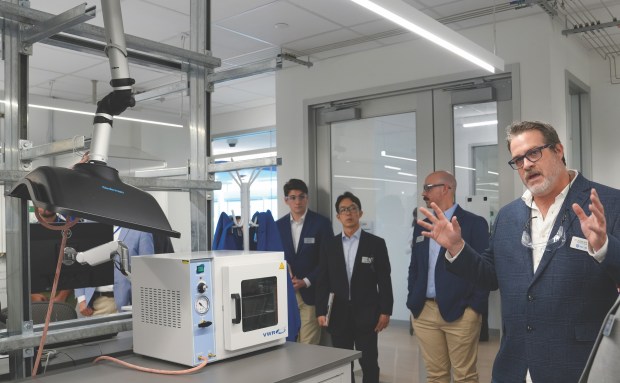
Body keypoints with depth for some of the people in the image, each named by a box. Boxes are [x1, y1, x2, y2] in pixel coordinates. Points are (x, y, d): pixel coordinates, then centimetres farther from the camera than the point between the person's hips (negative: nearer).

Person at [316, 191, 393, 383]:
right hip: (338, 314, 2)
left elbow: (384, 280, -1)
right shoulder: (329, 246, 6)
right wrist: (321, 312, -1)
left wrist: (385, 311, -6)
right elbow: (323, 282, 5)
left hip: (367, 314, -2)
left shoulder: (376, 243, -1)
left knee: (369, 364, 5)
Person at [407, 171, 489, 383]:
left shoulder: (474, 223, -3)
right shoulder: (421, 227, 14)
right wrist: (413, 303, 9)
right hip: (424, 313, 5)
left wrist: (475, 307, -9)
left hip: (461, 312, -5)